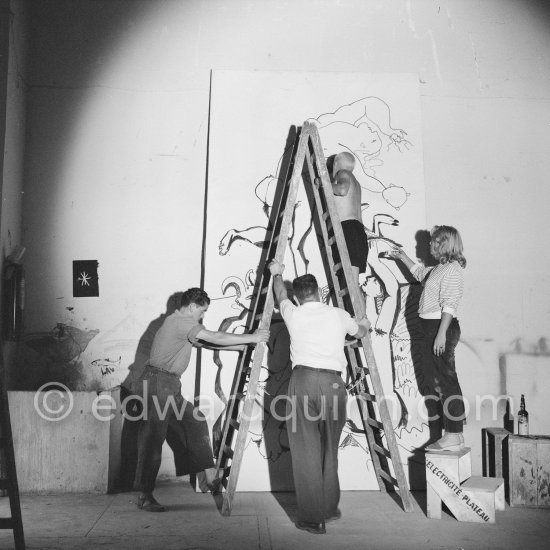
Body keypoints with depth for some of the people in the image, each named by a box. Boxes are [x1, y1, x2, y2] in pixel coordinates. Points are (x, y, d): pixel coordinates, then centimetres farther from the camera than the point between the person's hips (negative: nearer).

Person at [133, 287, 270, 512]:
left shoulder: (180, 324, 19)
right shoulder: (180, 321, -13)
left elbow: (208, 343, 19)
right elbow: (215, 339, -18)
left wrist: (244, 345, 16)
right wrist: (252, 338, -11)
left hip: (170, 385, 10)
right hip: (157, 382, -10)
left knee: (195, 422, 9)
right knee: (152, 437, -6)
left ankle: (208, 473, 15)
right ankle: (144, 496, -1)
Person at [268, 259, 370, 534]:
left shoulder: (293, 314, 9)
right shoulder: (339, 315, 12)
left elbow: (281, 296, 32)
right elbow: (360, 332, 33)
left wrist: (277, 275, 53)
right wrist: (364, 324, 58)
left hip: (302, 380, -2)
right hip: (332, 382, 2)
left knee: (305, 451, 4)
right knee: (329, 449, 18)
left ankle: (313, 517, 6)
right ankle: (330, 508, 32)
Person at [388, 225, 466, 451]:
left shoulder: (452, 269, -13)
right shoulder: (438, 268, 17)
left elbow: (449, 305, -20)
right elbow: (419, 273, 40)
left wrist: (441, 334, -24)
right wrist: (403, 257, 38)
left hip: (442, 326, -10)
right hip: (432, 327, 10)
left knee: (446, 381, -6)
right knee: (441, 380, 12)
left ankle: (453, 437, 0)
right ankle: (454, 435, 20)